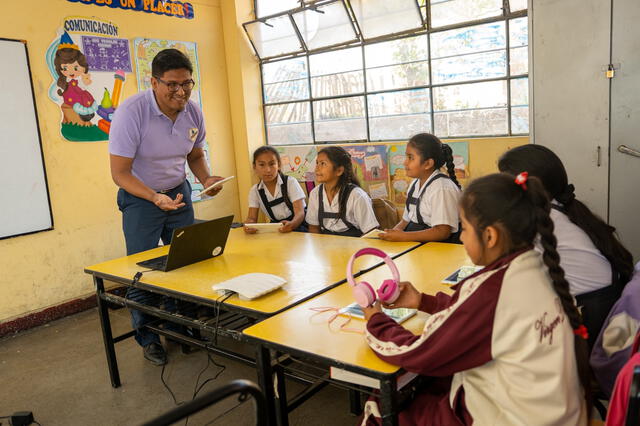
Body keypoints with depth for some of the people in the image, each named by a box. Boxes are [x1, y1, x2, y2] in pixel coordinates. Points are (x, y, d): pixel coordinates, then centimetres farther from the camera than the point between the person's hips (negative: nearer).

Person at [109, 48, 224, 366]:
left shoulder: (193, 112, -6)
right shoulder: (131, 112, -23)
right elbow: (119, 172, -22)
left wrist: (206, 178, -11)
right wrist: (156, 198, -36)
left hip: (179, 193, 5)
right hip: (140, 198, -4)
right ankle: (148, 339, 19)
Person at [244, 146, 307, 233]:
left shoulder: (291, 183, -7)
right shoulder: (254, 191, 3)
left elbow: (300, 213, -15)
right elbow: (252, 218, -2)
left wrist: (291, 224, -39)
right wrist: (248, 225, -28)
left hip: (297, 224, -2)